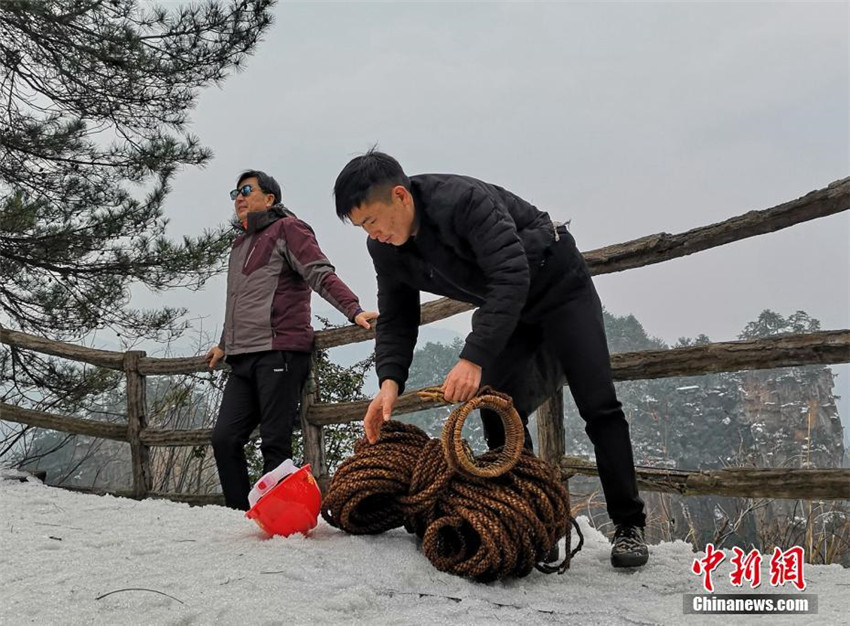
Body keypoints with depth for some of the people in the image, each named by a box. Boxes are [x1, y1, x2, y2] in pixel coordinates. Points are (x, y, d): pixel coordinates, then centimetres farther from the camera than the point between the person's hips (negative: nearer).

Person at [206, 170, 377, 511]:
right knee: (225, 438, 0)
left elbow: (321, 275, -9)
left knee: (275, 443, -8)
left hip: (279, 353, -8)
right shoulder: (240, 243, 28)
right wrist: (224, 344, 41)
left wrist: (354, 310, -22)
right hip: (242, 359, 8)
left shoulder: (287, 228, 4)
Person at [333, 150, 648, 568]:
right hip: (500, 306, 7)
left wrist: (474, 357, -48)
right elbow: (395, 321, -7)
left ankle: (629, 526, -1)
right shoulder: (385, 250, -12)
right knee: (496, 413, -5)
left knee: (597, 406, -9)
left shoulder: (464, 200, -35)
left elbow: (512, 277, -41)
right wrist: (390, 381, -25)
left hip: (558, 285, -6)